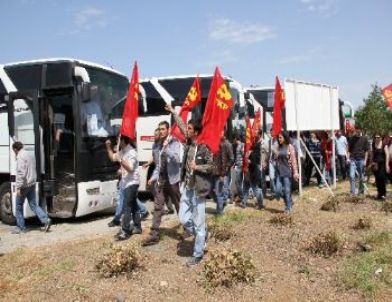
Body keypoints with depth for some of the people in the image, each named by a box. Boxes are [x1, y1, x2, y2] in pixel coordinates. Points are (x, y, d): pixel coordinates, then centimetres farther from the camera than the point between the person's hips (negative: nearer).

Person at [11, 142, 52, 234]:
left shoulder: (20, 157, -14)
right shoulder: (30, 155, 15)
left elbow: (21, 173, -22)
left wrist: (18, 187, -21)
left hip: (24, 185, -8)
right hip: (32, 184, 8)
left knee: (19, 206, 6)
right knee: (33, 204, 9)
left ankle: (20, 227, 13)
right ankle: (46, 220, -6)